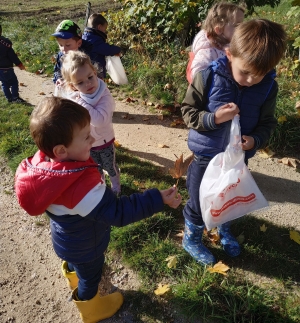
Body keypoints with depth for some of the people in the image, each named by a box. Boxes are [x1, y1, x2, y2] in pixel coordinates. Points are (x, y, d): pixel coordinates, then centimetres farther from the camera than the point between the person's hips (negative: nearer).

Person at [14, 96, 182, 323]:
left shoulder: (45, 162, -22)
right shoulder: (81, 187, -46)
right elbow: (117, 212, -41)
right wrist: (159, 200, -38)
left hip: (67, 238, 7)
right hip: (84, 247, -6)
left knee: (74, 263, 39)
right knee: (89, 277, 25)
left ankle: (74, 276, 72)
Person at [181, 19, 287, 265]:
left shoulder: (269, 87, -10)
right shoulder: (209, 77, -20)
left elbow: (267, 123, 0)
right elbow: (188, 111, -12)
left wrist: (256, 140, -21)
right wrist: (214, 118, -29)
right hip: (206, 156, -3)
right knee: (199, 202, 14)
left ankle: (224, 231, 57)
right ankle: (191, 239, 42)